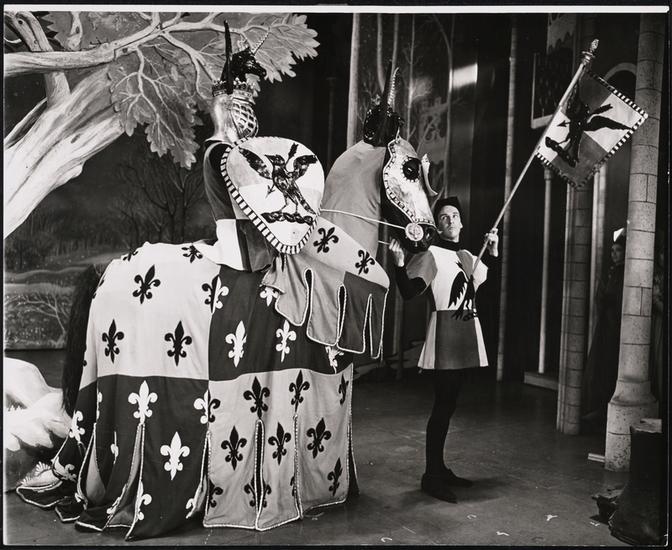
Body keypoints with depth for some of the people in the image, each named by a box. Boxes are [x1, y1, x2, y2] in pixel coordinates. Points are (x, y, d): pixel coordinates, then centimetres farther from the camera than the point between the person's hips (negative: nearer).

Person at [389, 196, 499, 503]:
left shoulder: (467, 256, 14)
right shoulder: (432, 254, -7)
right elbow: (409, 292, -16)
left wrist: (493, 250, 18)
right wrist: (400, 264, -31)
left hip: (466, 334, 8)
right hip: (445, 331, -8)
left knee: (448, 405, 13)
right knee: (443, 405, -8)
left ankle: (440, 469, 23)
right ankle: (431, 477, 1)